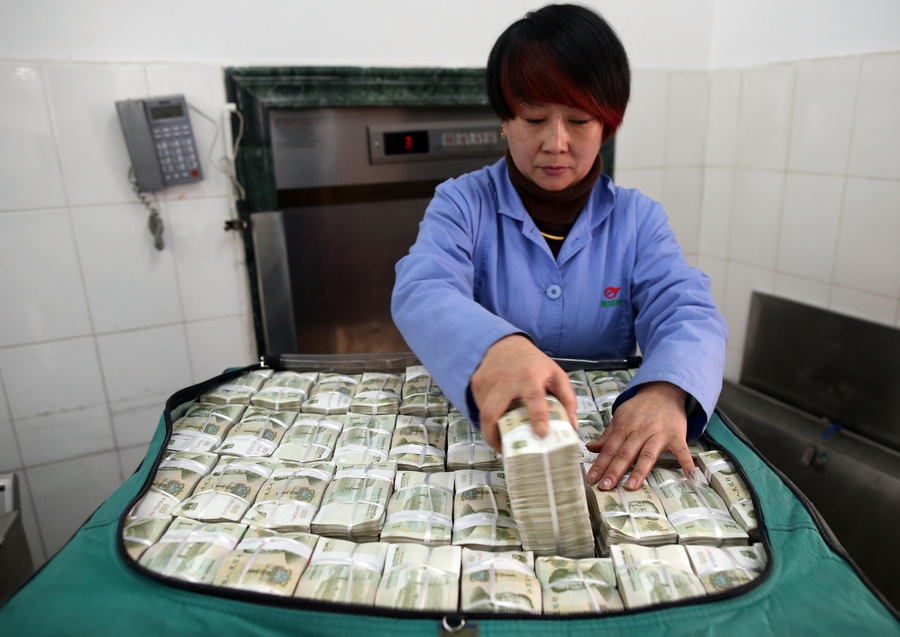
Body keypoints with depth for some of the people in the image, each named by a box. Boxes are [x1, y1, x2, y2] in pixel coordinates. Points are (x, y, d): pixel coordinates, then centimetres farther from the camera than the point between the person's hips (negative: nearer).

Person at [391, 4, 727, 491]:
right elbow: (422, 294, -21)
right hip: (483, 437, -1)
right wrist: (491, 347, -45)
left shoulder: (638, 218, 3)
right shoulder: (462, 204, -4)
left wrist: (666, 390, -34)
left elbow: (687, 314, -10)